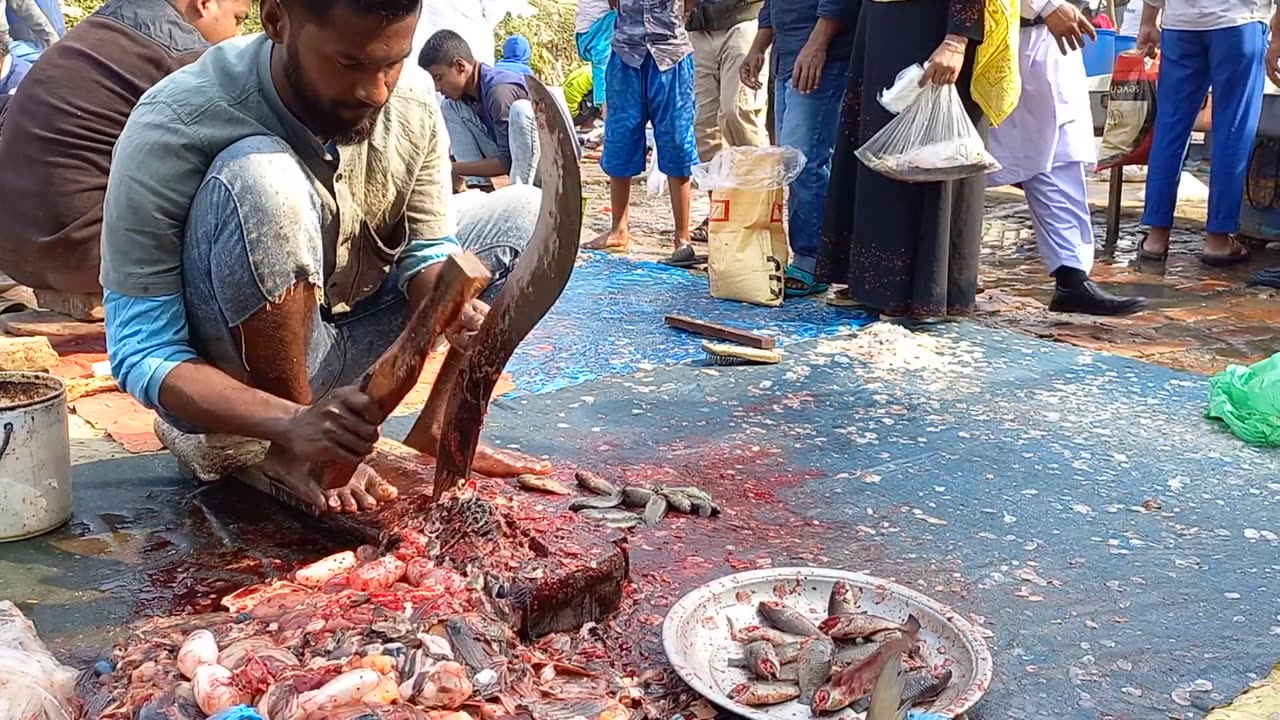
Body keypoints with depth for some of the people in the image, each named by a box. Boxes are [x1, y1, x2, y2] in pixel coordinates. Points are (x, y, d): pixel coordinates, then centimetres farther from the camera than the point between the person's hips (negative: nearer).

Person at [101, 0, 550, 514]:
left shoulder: (413, 101, -13)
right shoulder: (171, 130, -27)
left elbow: (425, 247, -3)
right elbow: (140, 352, -26)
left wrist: (453, 308, -29)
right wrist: (291, 425, -43)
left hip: (339, 347, 5)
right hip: (230, 382, -4)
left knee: (525, 212, -3)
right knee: (261, 179, -35)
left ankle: (442, 427, -1)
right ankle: (290, 453, -19)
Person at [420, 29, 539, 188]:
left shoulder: (500, 91, -27)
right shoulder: (463, 91, -3)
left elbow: (508, 161, -27)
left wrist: (455, 169, -23)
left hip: (536, 159, -8)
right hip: (504, 156, 8)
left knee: (520, 109, -35)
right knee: (448, 108, -2)